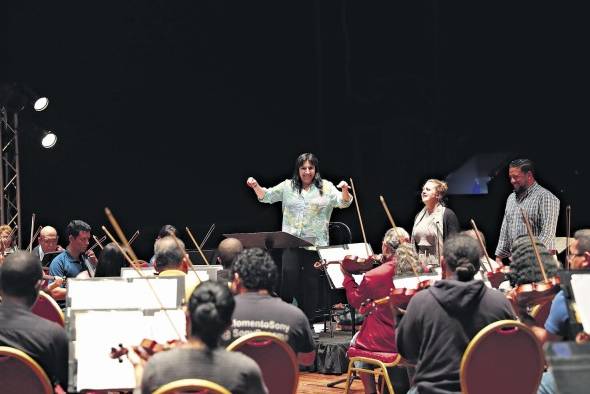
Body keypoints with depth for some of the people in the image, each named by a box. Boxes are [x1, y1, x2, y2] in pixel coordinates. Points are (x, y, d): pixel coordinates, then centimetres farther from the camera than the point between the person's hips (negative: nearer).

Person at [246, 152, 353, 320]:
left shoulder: (326, 187, 4)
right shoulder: (288, 186, 10)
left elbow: (343, 203, -5)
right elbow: (267, 196, 11)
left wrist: (344, 190, -26)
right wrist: (256, 187, -8)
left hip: (316, 242, -1)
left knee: (311, 279, 2)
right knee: (288, 272, -15)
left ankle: (309, 320, 11)